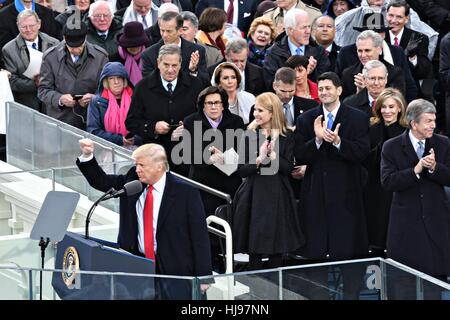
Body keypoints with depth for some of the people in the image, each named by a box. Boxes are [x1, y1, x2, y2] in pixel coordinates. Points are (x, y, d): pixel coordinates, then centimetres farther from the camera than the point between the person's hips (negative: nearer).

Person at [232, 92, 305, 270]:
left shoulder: (286, 137, 1)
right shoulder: (249, 136, 2)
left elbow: (288, 168, -6)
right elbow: (241, 170, -3)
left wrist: (272, 155, -18)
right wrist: (259, 159, -18)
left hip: (277, 196, 0)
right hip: (254, 195, 0)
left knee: (276, 251, 3)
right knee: (254, 249, 0)